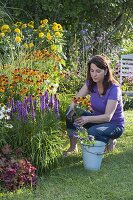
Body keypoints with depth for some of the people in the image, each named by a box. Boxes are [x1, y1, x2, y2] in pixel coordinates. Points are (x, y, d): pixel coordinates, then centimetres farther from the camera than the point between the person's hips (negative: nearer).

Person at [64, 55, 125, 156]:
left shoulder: (114, 89, -26)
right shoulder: (91, 83, -7)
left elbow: (108, 116, -31)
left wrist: (88, 119, -46)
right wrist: (73, 107, -32)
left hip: (114, 124, -6)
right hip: (97, 119, 6)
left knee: (92, 132, -36)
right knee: (70, 114, -17)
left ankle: (110, 141, -3)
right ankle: (73, 147, -5)